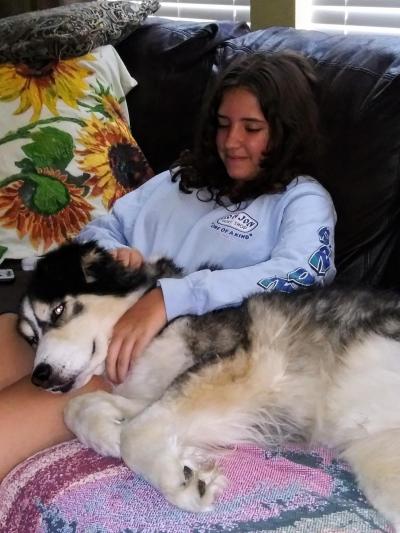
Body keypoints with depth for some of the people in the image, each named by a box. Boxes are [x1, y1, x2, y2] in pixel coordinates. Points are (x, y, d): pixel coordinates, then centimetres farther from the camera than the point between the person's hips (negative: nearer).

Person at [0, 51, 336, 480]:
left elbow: (306, 272, -10)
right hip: (104, 317, 5)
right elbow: (98, 229, 25)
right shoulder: (182, 178, 26)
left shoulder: (303, 200, 11)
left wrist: (170, 297, -22)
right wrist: (111, 253, -2)